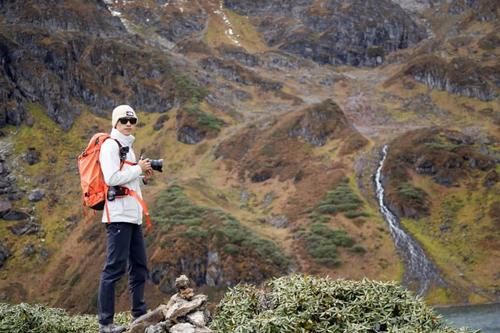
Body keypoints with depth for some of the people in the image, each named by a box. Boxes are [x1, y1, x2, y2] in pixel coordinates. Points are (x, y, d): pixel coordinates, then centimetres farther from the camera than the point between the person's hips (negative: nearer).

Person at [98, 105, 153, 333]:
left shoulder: (127, 147, 20)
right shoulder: (110, 145, -8)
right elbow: (111, 178, -20)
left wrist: (143, 174, 10)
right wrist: (138, 169, -10)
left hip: (133, 215, 10)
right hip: (118, 215, -10)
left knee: (139, 266, 13)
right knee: (115, 267, -10)